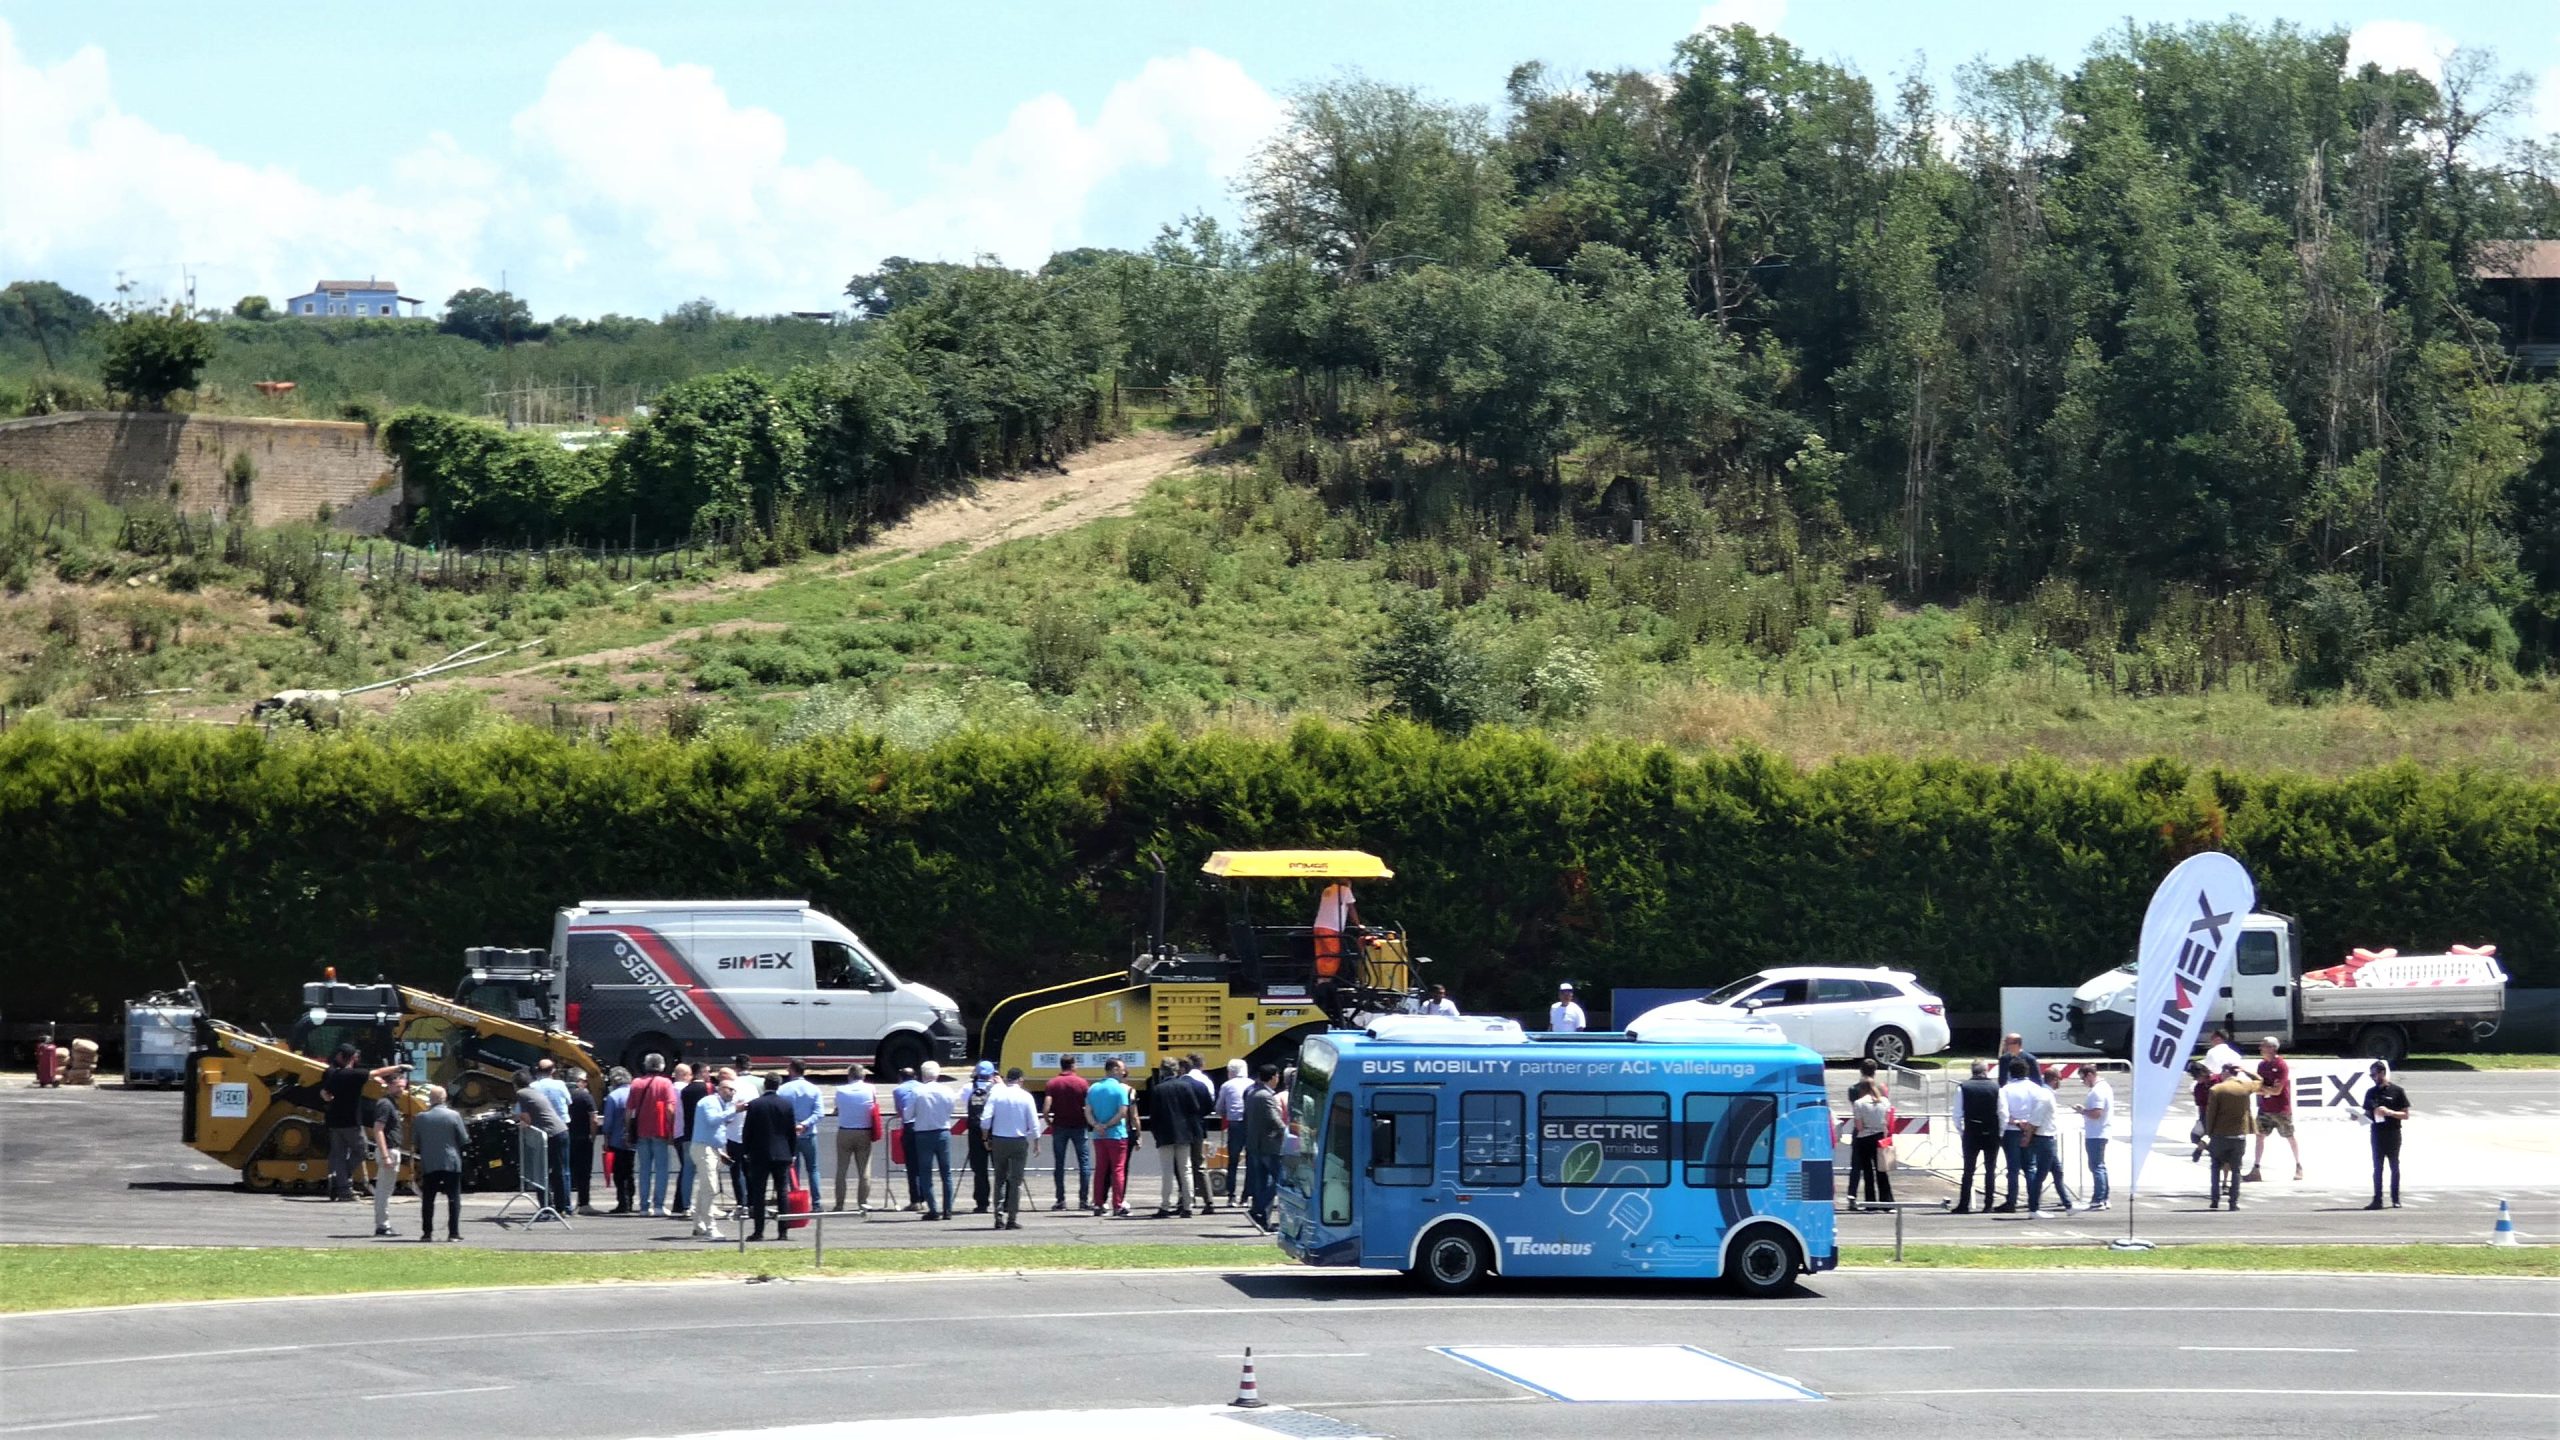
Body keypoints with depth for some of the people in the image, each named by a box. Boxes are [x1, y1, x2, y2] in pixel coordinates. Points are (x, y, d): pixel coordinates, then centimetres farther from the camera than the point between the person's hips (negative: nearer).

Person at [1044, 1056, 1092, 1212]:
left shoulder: (1052, 1083, -2)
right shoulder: (1081, 1083, -5)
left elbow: (1046, 1107, -10)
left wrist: (1048, 1121, 6)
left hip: (1059, 1127, 1)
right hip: (1079, 1126, -1)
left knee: (1059, 1164, 8)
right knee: (1084, 1162, 5)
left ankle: (1060, 1200, 6)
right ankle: (1084, 1199, 0)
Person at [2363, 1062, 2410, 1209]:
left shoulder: (2397, 1091, -1)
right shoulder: (2371, 1092, 11)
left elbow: (2405, 1115, -2)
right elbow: (2368, 1114, 17)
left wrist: (2389, 1112, -17)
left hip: (2393, 1134, -3)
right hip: (2377, 1134, 3)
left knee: (2394, 1167, 3)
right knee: (2377, 1168, 0)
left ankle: (2396, 1199, 9)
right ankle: (2377, 1200, 0)